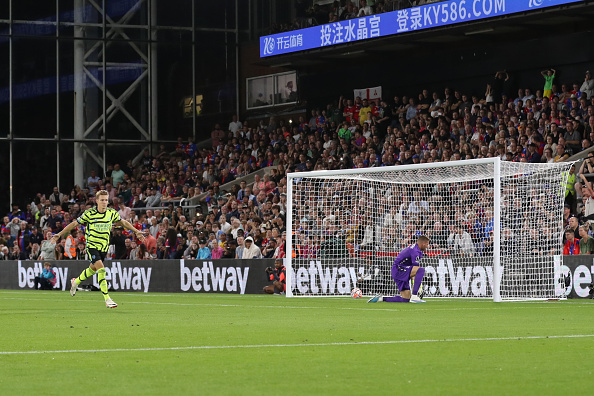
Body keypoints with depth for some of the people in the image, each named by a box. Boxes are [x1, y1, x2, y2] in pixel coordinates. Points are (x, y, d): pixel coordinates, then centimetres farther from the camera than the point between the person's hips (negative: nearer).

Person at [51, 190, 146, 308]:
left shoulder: (112, 213, -3)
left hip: (104, 247, 5)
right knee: (101, 269, -21)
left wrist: (137, 231, 14)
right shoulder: (89, 213, -13)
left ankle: (76, 282, 50)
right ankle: (107, 299, -21)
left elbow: (123, 222, 15)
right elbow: (74, 224, -4)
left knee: (92, 269, 20)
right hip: (92, 245, -5)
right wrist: (59, 234, -5)